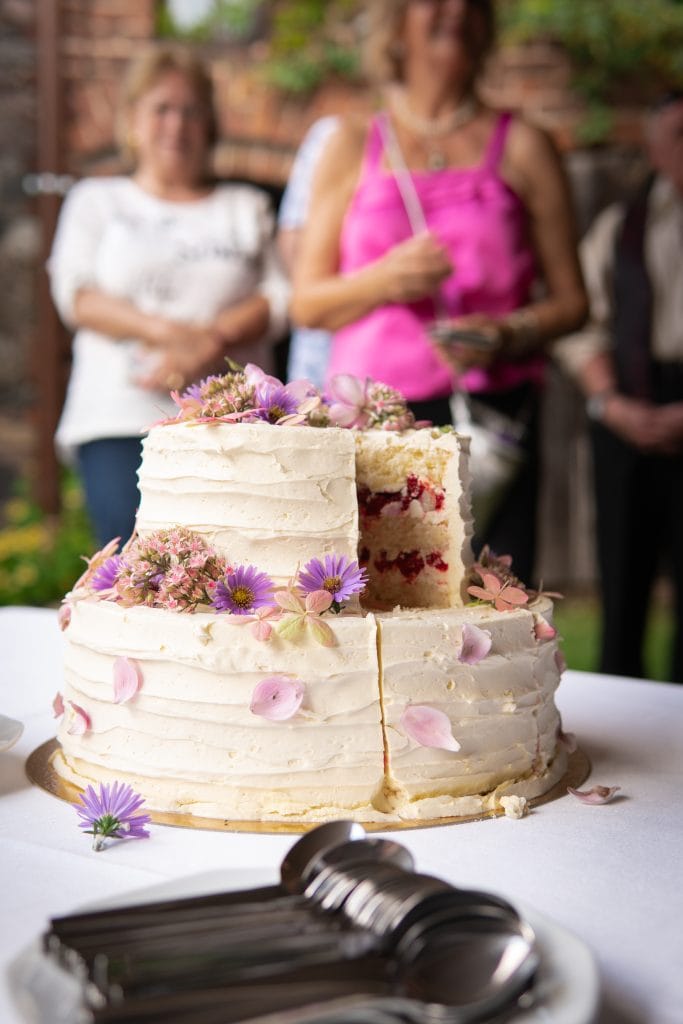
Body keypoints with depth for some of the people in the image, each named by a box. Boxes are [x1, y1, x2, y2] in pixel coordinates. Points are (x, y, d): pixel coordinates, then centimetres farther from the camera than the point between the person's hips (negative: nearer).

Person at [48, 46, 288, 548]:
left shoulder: (247, 206, 21)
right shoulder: (96, 201, 19)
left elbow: (281, 298, 8)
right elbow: (77, 297, 4)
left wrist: (212, 340, -12)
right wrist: (168, 332, -12)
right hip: (120, 417, -1)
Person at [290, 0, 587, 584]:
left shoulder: (523, 148, 13)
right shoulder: (352, 147, 15)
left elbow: (572, 302, 12)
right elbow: (306, 303, 12)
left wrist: (509, 335, -9)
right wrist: (386, 278, -7)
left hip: (493, 410, 0)